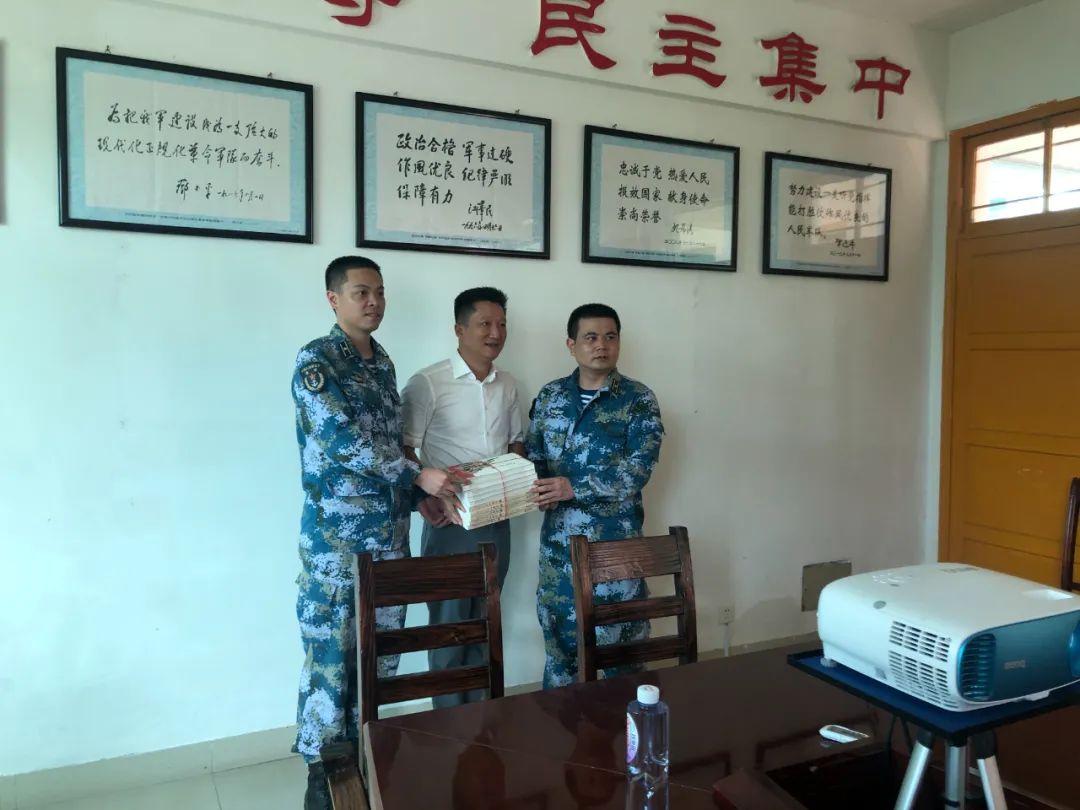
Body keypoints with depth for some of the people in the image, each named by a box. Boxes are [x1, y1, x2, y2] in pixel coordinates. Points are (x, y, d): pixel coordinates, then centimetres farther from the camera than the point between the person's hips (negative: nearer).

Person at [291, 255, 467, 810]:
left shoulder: (383, 363, 13)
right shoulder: (316, 361, -11)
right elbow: (343, 441, -21)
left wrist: (422, 497, 7)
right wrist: (420, 476, -22)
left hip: (389, 531, 7)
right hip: (336, 535, -7)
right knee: (330, 651, 3)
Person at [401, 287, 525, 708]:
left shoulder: (508, 384, 7)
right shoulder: (427, 383, -12)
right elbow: (402, 450, -11)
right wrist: (424, 498, -21)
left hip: (497, 520, 6)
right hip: (450, 522, -5)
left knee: (484, 622, 16)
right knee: (449, 623, 6)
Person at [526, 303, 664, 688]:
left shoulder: (638, 400, -5)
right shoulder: (549, 396, 7)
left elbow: (636, 470, -15)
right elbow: (532, 457, 9)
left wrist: (573, 488, -20)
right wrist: (541, 490, -12)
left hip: (615, 538, -3)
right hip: (558, 537, 4)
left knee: (620, 637, 6)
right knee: (559, 635, 13)